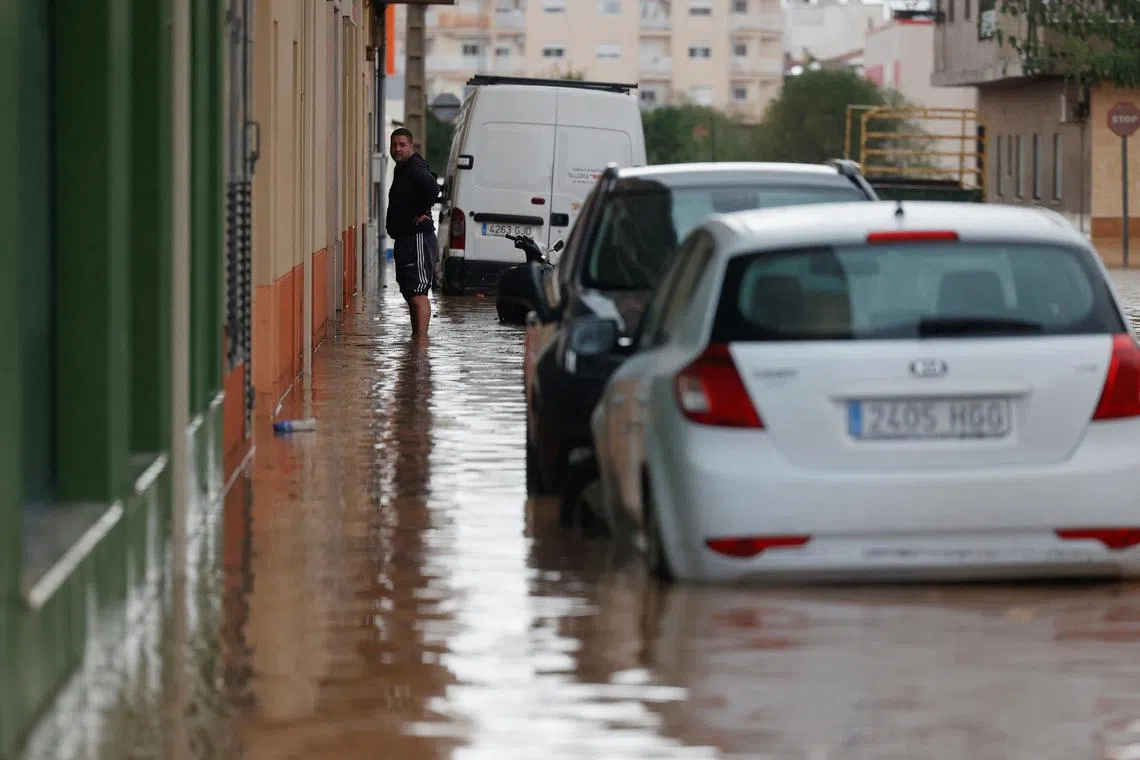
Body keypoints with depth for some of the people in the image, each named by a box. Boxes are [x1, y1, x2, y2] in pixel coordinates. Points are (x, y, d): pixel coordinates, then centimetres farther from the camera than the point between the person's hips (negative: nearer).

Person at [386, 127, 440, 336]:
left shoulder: (416, 169, -15)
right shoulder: (402, 169, 17)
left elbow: (433, 188, -35)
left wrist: (422, 213, -23)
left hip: (418, 238, -11)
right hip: (404, 239, 11)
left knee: (417, 294, -16)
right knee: (410, 294, 15)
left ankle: (421, 340, -21)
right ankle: (416, 338, 22)